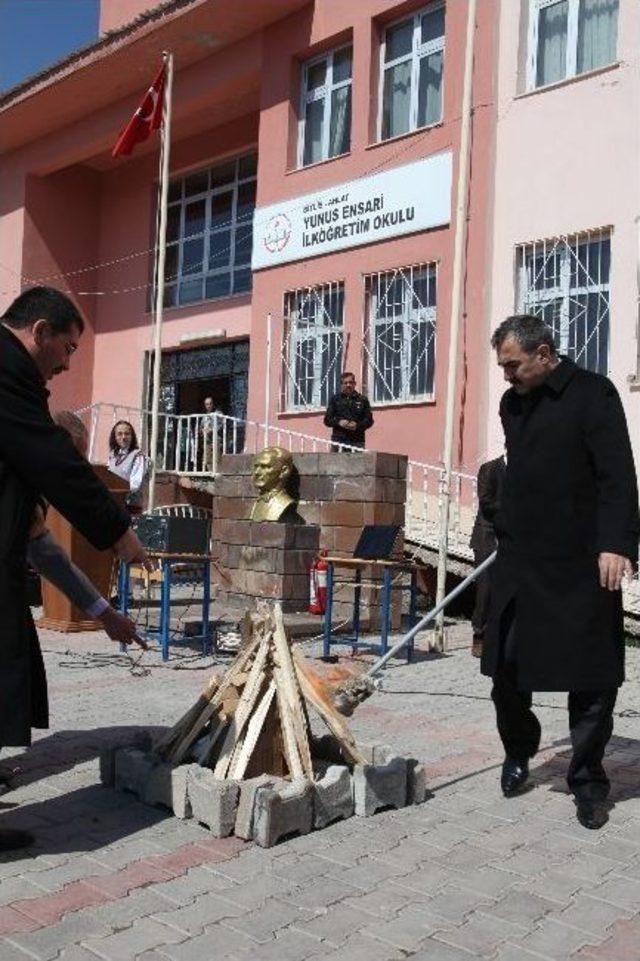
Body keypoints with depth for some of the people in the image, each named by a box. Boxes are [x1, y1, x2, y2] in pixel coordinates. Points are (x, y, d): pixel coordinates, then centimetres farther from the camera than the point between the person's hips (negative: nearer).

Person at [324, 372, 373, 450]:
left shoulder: (362, 400, 13)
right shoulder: (335, 399, 14)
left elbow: (369, 420, 10)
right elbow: (327, 420, 11)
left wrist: (357, 426, -10)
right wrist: (339, 422, -9)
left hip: (357, 441, 0)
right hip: (338, 440, 0)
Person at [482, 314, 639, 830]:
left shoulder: (593, 394, -6)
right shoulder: (512, 403, 14)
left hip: (581, 564, -5)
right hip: (520, 560, 6)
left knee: (592, 675, 3)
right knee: (506, 664, 8)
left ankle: (588, 779, 19)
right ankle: (519, 752, 32)